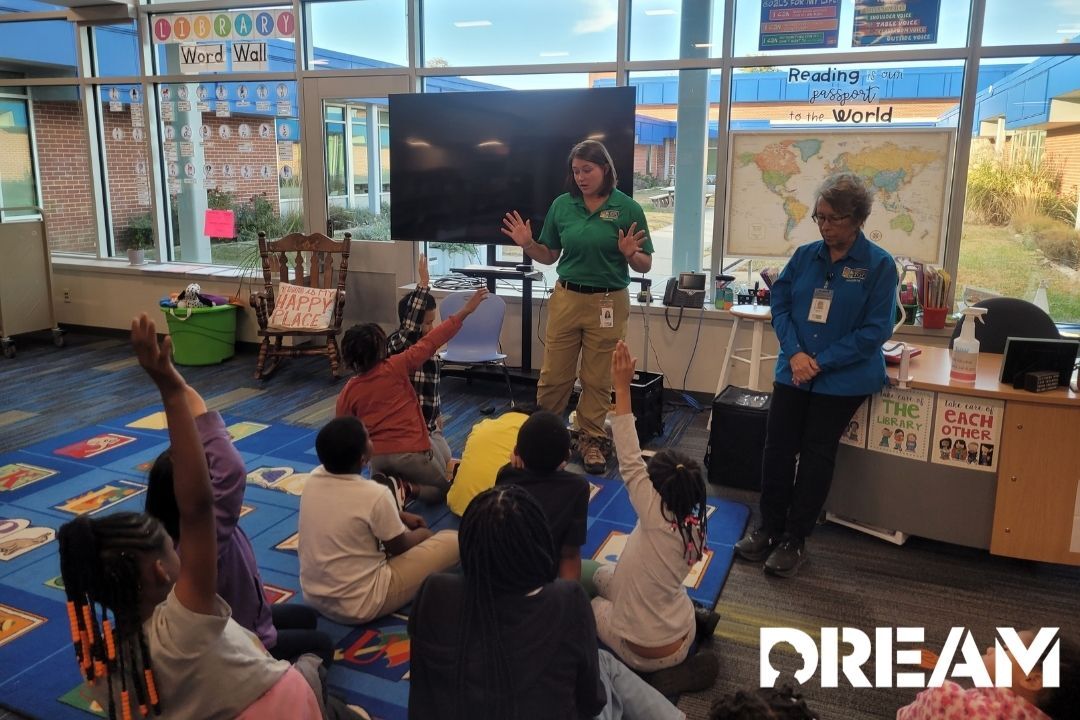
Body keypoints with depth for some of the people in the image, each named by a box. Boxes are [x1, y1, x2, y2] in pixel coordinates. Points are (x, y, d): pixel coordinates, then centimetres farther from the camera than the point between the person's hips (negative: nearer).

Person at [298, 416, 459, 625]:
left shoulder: (313, 478, -7)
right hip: (361, 606, -7)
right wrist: (421, 534, 14)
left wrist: (401, 516, 16)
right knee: (453, 540, -1)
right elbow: (399, 547, -6)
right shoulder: (375, 495, -25)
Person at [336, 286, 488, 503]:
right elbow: (430, 343, -10)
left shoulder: (347, 393, -2)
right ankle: (407, 488, -11)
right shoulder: (396, 367, -12)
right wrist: (465, 311, -6)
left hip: (377, 457, 4)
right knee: (443, 490, 21)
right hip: (412, 451, -3)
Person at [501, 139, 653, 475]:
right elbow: (549, 256, 10)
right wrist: (527, 244, -9)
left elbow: (645, 266, -4)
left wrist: (629, 254, -24)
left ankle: (591, 439, 24)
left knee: (598, 378, 9)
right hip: (566, 298, 2)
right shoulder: (562, 205, 1)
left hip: (608, 303, -2)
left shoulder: (627, 208, -6)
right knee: (553, 374, 8)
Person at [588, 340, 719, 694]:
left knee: (585, 597, 23)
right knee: (604, 574, 23)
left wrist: (622, 387, -26)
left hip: (645, 654, -6)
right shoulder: (694, 527, -9)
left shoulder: (656, 517, -27)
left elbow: (629, 463, -26)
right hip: (682, 638, 6)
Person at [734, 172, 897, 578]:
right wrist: (795, 353, -13)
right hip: (793, 372, 4)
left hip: (843, 379, -3)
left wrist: (820, 361, -16)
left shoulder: (879, 265, -8)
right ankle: (769, 529, 19)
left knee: (816, 456, 4)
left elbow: (875, 330, -11)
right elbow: (780, 304, 3)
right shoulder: (805, 256, 4)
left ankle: (794, 539, 18)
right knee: (777, 448, 2)